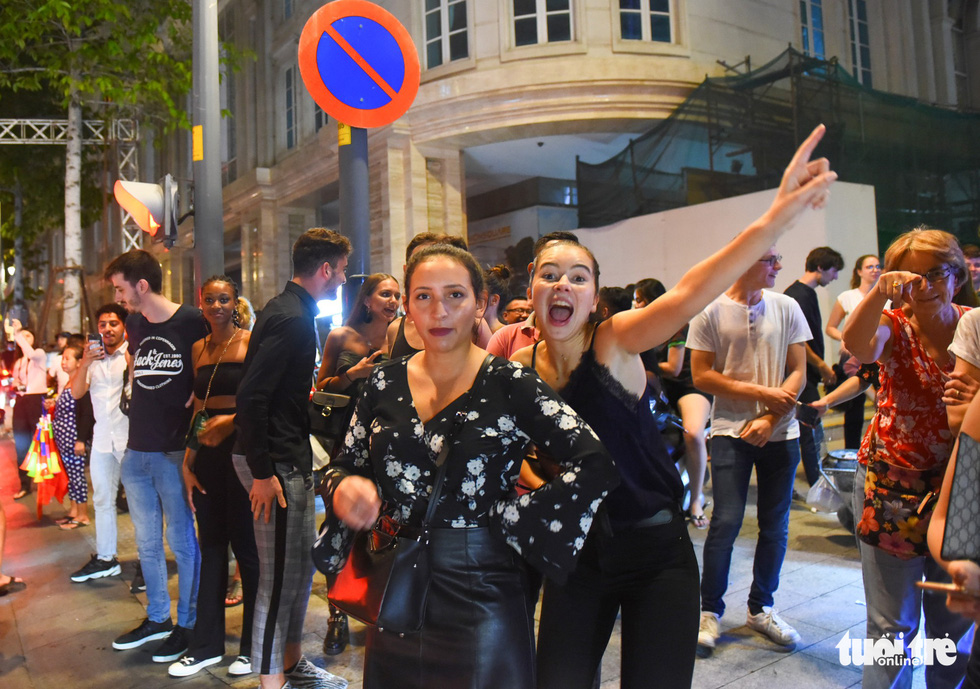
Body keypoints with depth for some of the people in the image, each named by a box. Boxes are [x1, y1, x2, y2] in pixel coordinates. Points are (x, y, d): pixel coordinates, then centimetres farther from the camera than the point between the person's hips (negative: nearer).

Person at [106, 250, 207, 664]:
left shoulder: (192, 322, -11)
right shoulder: (134, 325, 9)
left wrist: (193, 403, -14)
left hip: (174, 450, -7)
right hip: (136, 449, 7)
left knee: (182, 541, 4)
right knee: (147, 542, 16)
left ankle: (187, 624, 19)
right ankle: (157, 618, 32)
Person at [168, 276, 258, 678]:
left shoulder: (251, 342, -5)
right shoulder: (198, 348, 12)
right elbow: (198, 408, 13)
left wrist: (231, 421, -20)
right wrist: (187, 463, 10)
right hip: (208, 453, 5)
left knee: (245, 546, 4)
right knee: (211, 546, 12)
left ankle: (253, 646, 19)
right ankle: (206, 645, 24)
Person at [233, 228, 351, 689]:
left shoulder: (290, 310, 14)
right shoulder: (292, 318, -18)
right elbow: (250, 395, -25)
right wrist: (261, 473, -23)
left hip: (291, 458, 11)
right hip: (276, 462, -11)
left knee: (301, 565, 19)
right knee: (281, 576, 0)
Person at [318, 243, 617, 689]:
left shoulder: (508, 384, -11)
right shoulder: (385, 382, 2)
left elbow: (595, 466, -18)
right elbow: (345, 466, 10)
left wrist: (510, 518, -17)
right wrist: (346, 488, -13)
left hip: (480, 590, -4)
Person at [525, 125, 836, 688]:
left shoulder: (616, 340, -16)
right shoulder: (519, 366, -4)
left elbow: (685, 297, -35)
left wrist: (776, 220, -48)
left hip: (656, 554, -3)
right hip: (577, 554, 3)